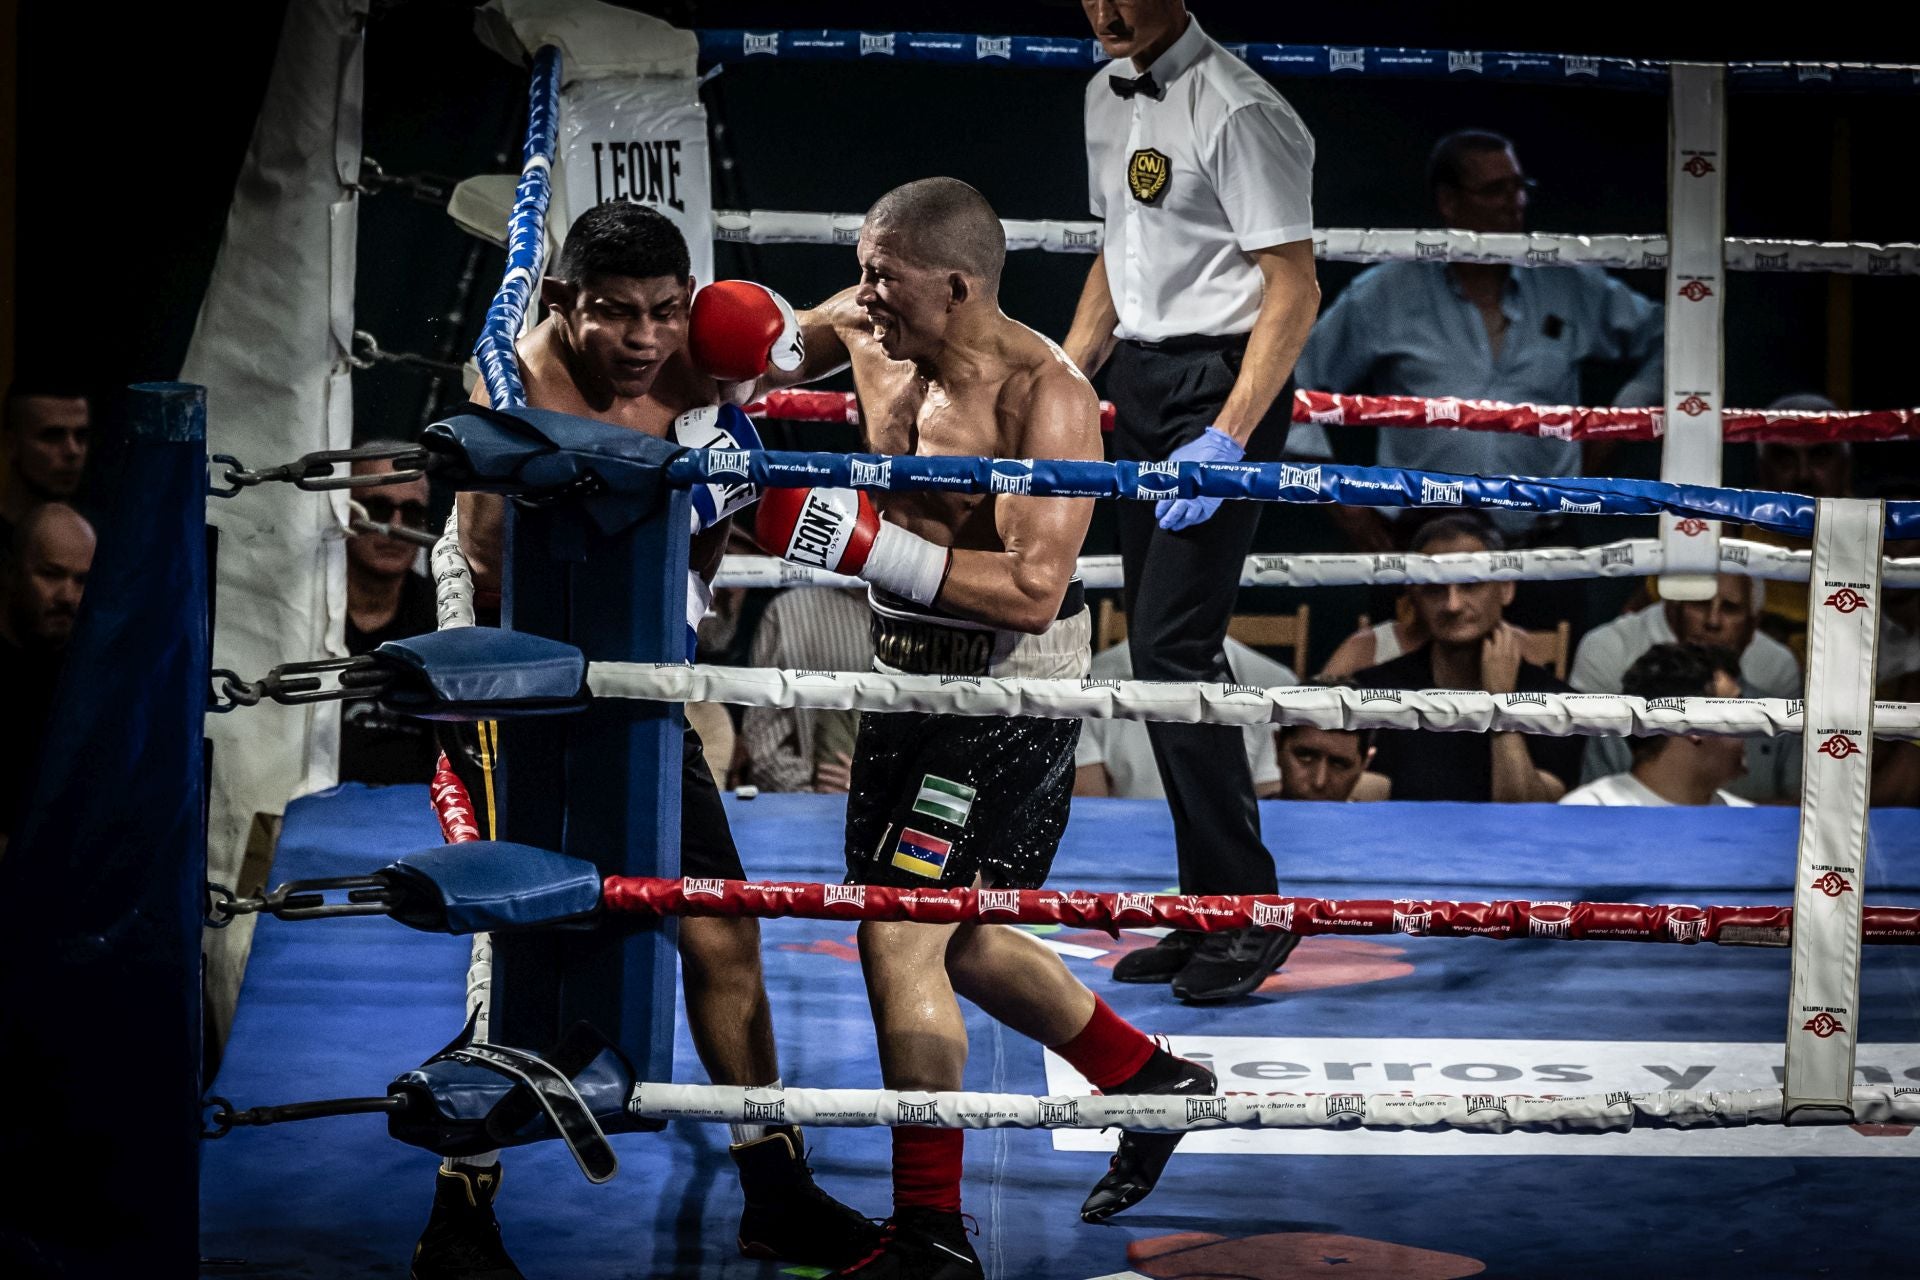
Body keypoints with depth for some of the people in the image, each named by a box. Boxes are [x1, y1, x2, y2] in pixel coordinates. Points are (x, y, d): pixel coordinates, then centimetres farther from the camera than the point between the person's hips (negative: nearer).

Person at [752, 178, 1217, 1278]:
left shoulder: (1044, 396, -23)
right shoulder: (872, 331, -1)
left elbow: (1034, 588, -30)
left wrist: (872, 548, -33)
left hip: (1010, 689, -9)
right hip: (910, 670, 9)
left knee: (901, 939, -13)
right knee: (949, 938, 19)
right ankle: (1150, 1081, 39)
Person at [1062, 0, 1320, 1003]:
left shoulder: (1236, 111, -15)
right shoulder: (1109, 94, 12)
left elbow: (1294, 289, -17)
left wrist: (1227, 440, -24)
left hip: (1223, 384, -9)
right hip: (1141, 384, 9)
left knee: (1177, 646, -14)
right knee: (1160, 650, 9)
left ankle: (1249, 912, -5)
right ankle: (1210, 916, 16)